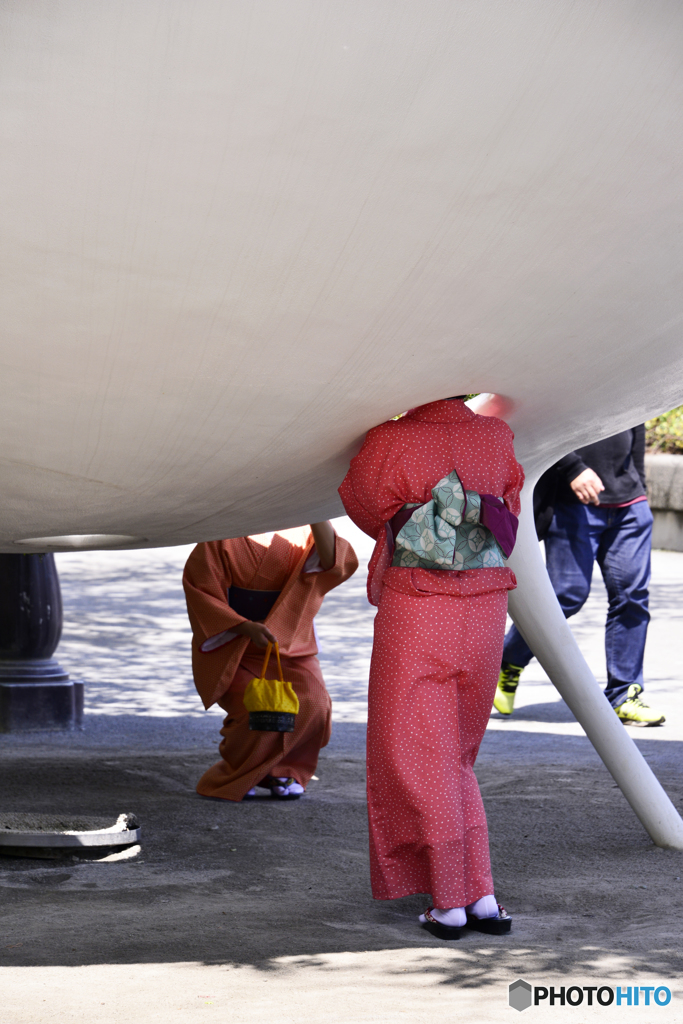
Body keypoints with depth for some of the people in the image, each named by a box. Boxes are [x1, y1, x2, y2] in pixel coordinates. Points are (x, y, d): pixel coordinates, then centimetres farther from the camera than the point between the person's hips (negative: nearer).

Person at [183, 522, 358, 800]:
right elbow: (200, 590, -8)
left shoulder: (299, 533, 0)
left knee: (312, 705, -25)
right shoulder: (222, 536, -5)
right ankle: (237, 772, 4)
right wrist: (247, 628, -21)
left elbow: (333, 562, -19)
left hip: (289, 646, 2)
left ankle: (283, 769, 4)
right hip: (231, 648, -2)